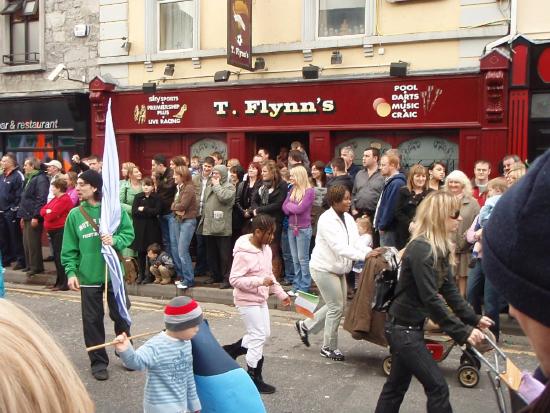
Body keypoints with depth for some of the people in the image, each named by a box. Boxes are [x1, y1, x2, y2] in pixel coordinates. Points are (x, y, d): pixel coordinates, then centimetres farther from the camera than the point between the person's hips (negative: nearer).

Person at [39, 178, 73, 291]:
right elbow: (42, 210, 14)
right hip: (53, 230, 10)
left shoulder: (64, 200, -15)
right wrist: (48, 211, -6)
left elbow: (52, 215, -20)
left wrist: (47, 212, 1)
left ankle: (64, 283, -5)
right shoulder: (56, 198, 16)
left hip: (60, 231, -10)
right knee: (56, 256, 13)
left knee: (60, 257, -9)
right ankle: (59, 281, 21)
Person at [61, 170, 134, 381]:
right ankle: (98, 362, 22)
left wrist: (115, 240, -21)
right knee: (92, 320, 7)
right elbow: (69, 248, 0)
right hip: (88, 276, 1)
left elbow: (129, 233, -2)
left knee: (121, 315, 11)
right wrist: (71, 271, -10)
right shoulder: (74, 214, -1)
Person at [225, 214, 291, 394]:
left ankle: (231, 350, 31)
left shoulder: (266, 248, 4)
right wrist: (260, 281, -30)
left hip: (261, 300, 9)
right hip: (247, 301, -9)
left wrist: (281, 293, 11)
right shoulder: (243, 253, -23)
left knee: (263, 334, 16)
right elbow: (234, 279, -24)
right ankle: (254, 378, 11)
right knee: (258, 336, -3)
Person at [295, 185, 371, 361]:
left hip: (338, 269, 8)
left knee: (337, 306, 15)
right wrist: (364, 255, -37)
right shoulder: (326, 220, -21)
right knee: (336, 307, -2)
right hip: (324, 268, -8)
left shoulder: (348, 218, 4)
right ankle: (329, 347, 17)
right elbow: (339, 247, -30)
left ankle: (305, 326, 32)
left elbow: (356, 241, -5)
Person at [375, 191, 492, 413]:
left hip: (409, 327, 9)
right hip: (403, 328, -9)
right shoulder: (421, 249, -24)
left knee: (397, 384, 18)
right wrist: (462, 332, -23)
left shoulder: (440, 248, 6)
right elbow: (431, 299, -26)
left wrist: (473, 318, 2)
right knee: (437, 386, -1)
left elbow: (449, 290, 8)